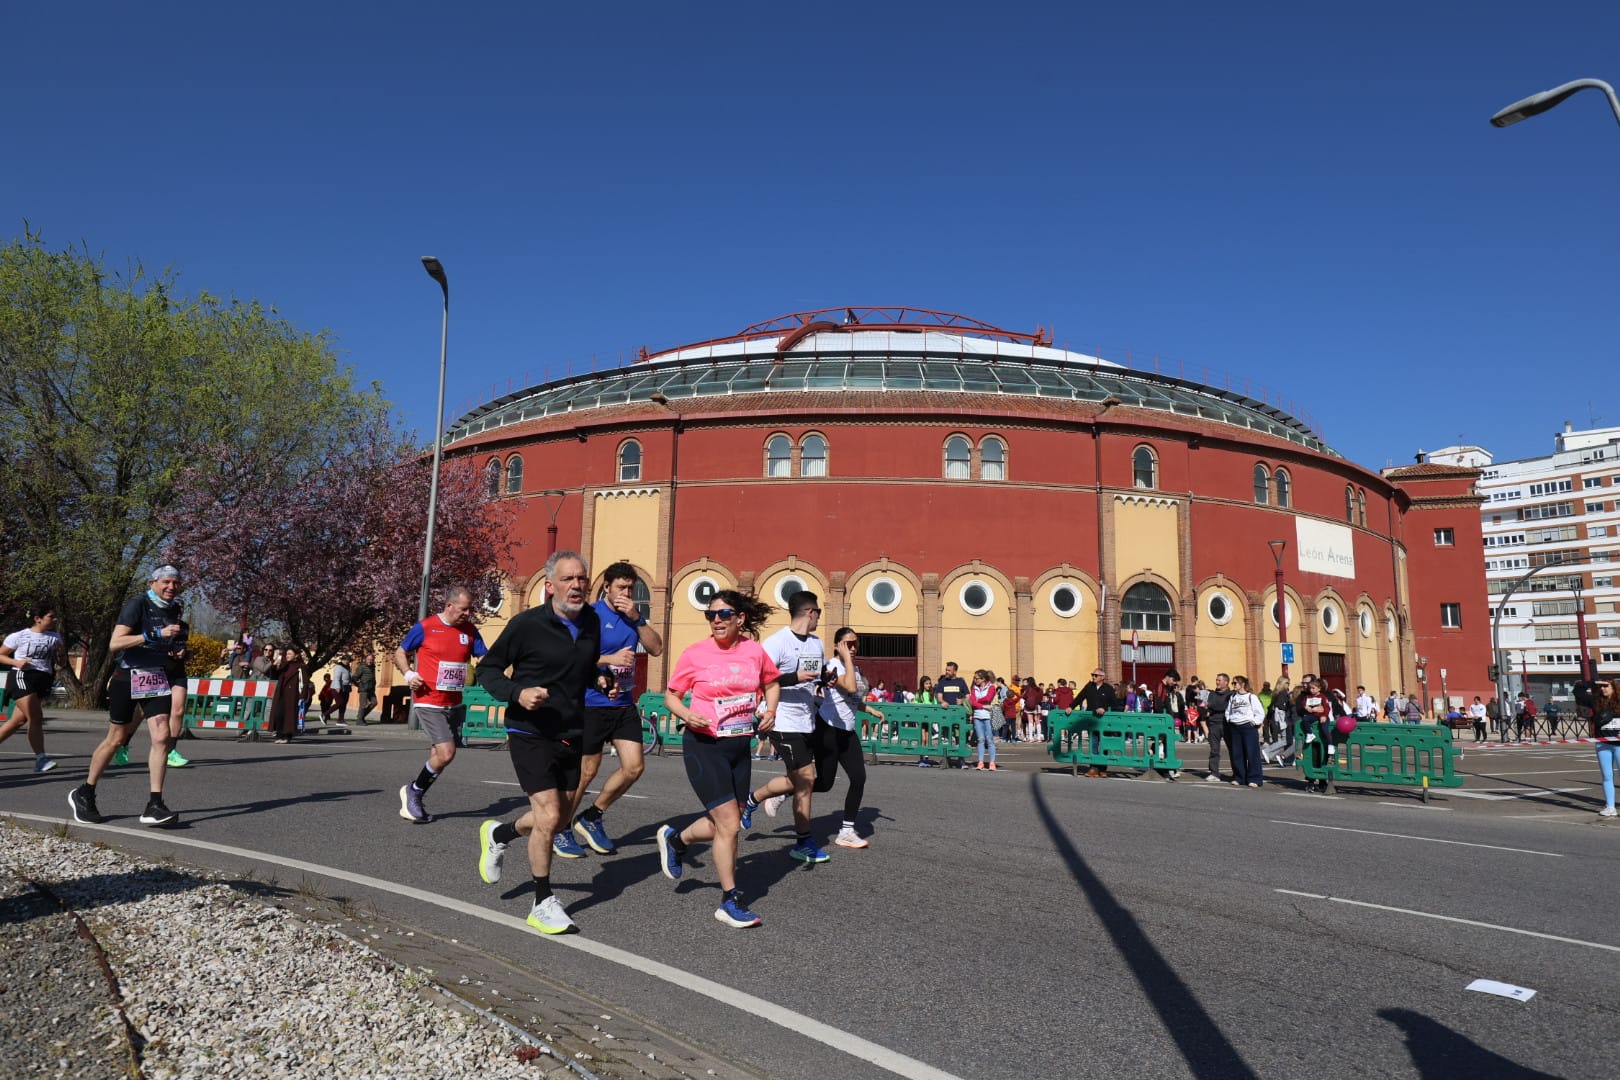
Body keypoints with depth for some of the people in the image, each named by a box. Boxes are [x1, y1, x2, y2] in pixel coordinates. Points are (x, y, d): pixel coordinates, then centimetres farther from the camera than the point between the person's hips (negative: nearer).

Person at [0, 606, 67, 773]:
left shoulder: (55, 637, 11)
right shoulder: (19, 636, -1)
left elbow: (61, 663, 16)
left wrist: (61, 653, -6)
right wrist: (16, 662, -13)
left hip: (43, 681, 5)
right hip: (22, 677, -5)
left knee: (19, 720, 7)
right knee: (36, 718, -13)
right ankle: (41, 759, -12)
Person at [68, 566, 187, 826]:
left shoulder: (174, 609, 9)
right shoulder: (138, 605, -12)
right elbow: (114, 643, -23)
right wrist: (155, 634, -29)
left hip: (156, 678, 5)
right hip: (128, 678, -5)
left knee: (161, 736, -10)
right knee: (116, 739, 5)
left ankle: (154, 806, -9)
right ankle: (83, 795, 29)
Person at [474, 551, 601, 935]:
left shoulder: (591, 622, 3)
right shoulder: (526, 624, -14)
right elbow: (488, 669, -6)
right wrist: (517, 694, -23)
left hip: (571, 735, 6)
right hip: (530, 734, -6)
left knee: (560, 818, 16)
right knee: (549, 816, -12)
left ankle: (498, 834, 44)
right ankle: (543, 904, 7)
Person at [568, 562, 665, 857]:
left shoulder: (634, 616, 9)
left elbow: (657, 649, 0)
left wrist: (637, 619, -10)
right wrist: (610, 659, -23)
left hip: (624, 704, 6)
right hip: (592, 704, -6)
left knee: (634, 767, 1)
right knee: (587, 772, 2)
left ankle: (591, 818, 21)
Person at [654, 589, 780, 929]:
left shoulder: (754, 650, -2)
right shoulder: (695, 654, -10)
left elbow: (772, 683, 16)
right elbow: (671, 695, 0)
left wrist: (770, 711, -2)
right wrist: (687, 715, -19)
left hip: (739, 746, 5)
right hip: (703, 745, -5)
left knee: (725, 824, 15)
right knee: (729, 824, -7)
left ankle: (675, 839, 43)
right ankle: (730, 901, 9)